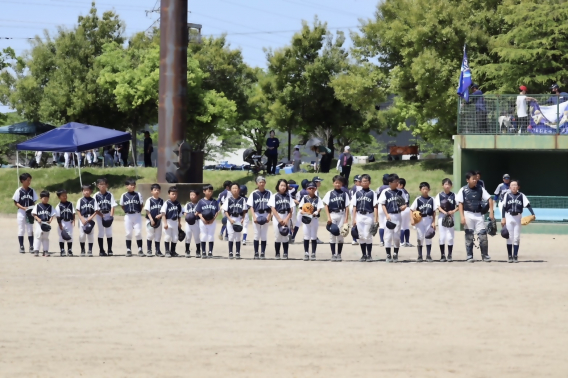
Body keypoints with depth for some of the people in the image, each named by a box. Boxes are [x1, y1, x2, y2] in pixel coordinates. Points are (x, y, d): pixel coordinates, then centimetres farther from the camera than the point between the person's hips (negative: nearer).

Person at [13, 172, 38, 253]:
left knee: (30, 230, 5)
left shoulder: (32, 191, 4)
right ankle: (21, 247, 8)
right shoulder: (19, 191, -6)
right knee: (21, 230, 3)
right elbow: (16, 203, -5)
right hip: (21, 212, -3)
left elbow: (34, 202, 9)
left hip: (30, 213, 3)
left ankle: (31, 247, 8)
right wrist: (23, 208, -19)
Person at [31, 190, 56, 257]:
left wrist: (50, 220, -14)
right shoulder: (37, 206, 0)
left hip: (46, 223, 3)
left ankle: (45, 251, 11)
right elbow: (34, 214, -2)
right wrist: (38, 219, -18)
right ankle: (36, 251, -4)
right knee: (37, 236, -6)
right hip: (39, 223, -3)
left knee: (46, 237, 8)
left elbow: (53, 215, 5)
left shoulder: (50, 207, 7)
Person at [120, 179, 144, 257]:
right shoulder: (124, 196, 2)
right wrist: (127, 211, 2)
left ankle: (140, 250, 3)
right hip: (128, 216, 1)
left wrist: (138, 212, 0)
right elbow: (122, 206, 11)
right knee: (128, 233, 4)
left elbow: (141, 205, 7)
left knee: (138, 233, -3)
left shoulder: (138, 195, 1)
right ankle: (128, 250, 10)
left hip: (137, 215, -1)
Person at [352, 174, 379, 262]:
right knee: (361, 236, 5)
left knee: (368, 236, -4)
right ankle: (364, 255, 13)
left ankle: (369, 255, 4)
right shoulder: (357, 193, 11)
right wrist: (354, 219, 5)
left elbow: (375, 207, -2)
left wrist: (376, 219, -9)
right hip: (359, 216, 3)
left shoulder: (372, 193, 1)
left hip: (369, 216, -3)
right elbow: (355, 207, 12)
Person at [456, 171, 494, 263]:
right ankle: (469, 256, 11)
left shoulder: (480, 189, 2)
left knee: (483, 235, -5)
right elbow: (460, 204, -2)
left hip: (478, 215, 1)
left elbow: (489, 199, 3)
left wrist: (491, 212, -6)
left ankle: (485, 255, 5)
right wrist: (462, 217, -10)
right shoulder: (463, 190, -2)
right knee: (469, 236, 4)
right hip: (468, 215, -1)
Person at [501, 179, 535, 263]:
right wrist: (503, 218, -4)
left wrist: (533, 214, -20)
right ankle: (510, 256, 8)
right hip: (509, 217, 0)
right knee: (509, 237, 2)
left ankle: (515, 256, 6)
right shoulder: (507, 195, 0)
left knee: (517, 237, 1)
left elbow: (528, 205, -8)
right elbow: (504, 207, 2)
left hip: (518, 217, 0)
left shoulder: (521, 196, 0)